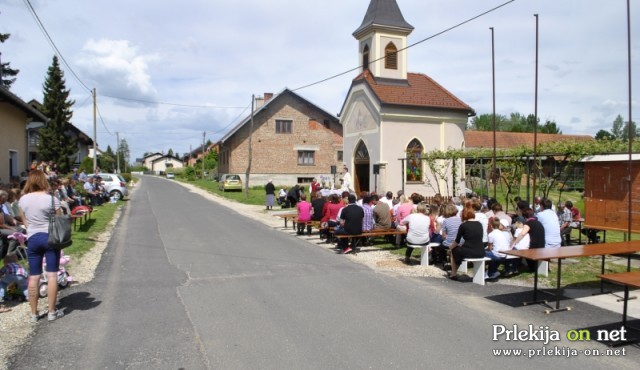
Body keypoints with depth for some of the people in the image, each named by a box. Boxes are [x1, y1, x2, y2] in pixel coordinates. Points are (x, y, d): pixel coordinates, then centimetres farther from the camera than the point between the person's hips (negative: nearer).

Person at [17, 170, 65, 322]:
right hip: (50, 237, -3)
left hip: (32, 239, 3)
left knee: (34, 277, 9)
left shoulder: (23, 199, 1)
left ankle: (34, 313, 17)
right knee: (52, 275, 3)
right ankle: (52, 312, 8)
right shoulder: (51, 198, -10)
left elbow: (25, 222, 8)